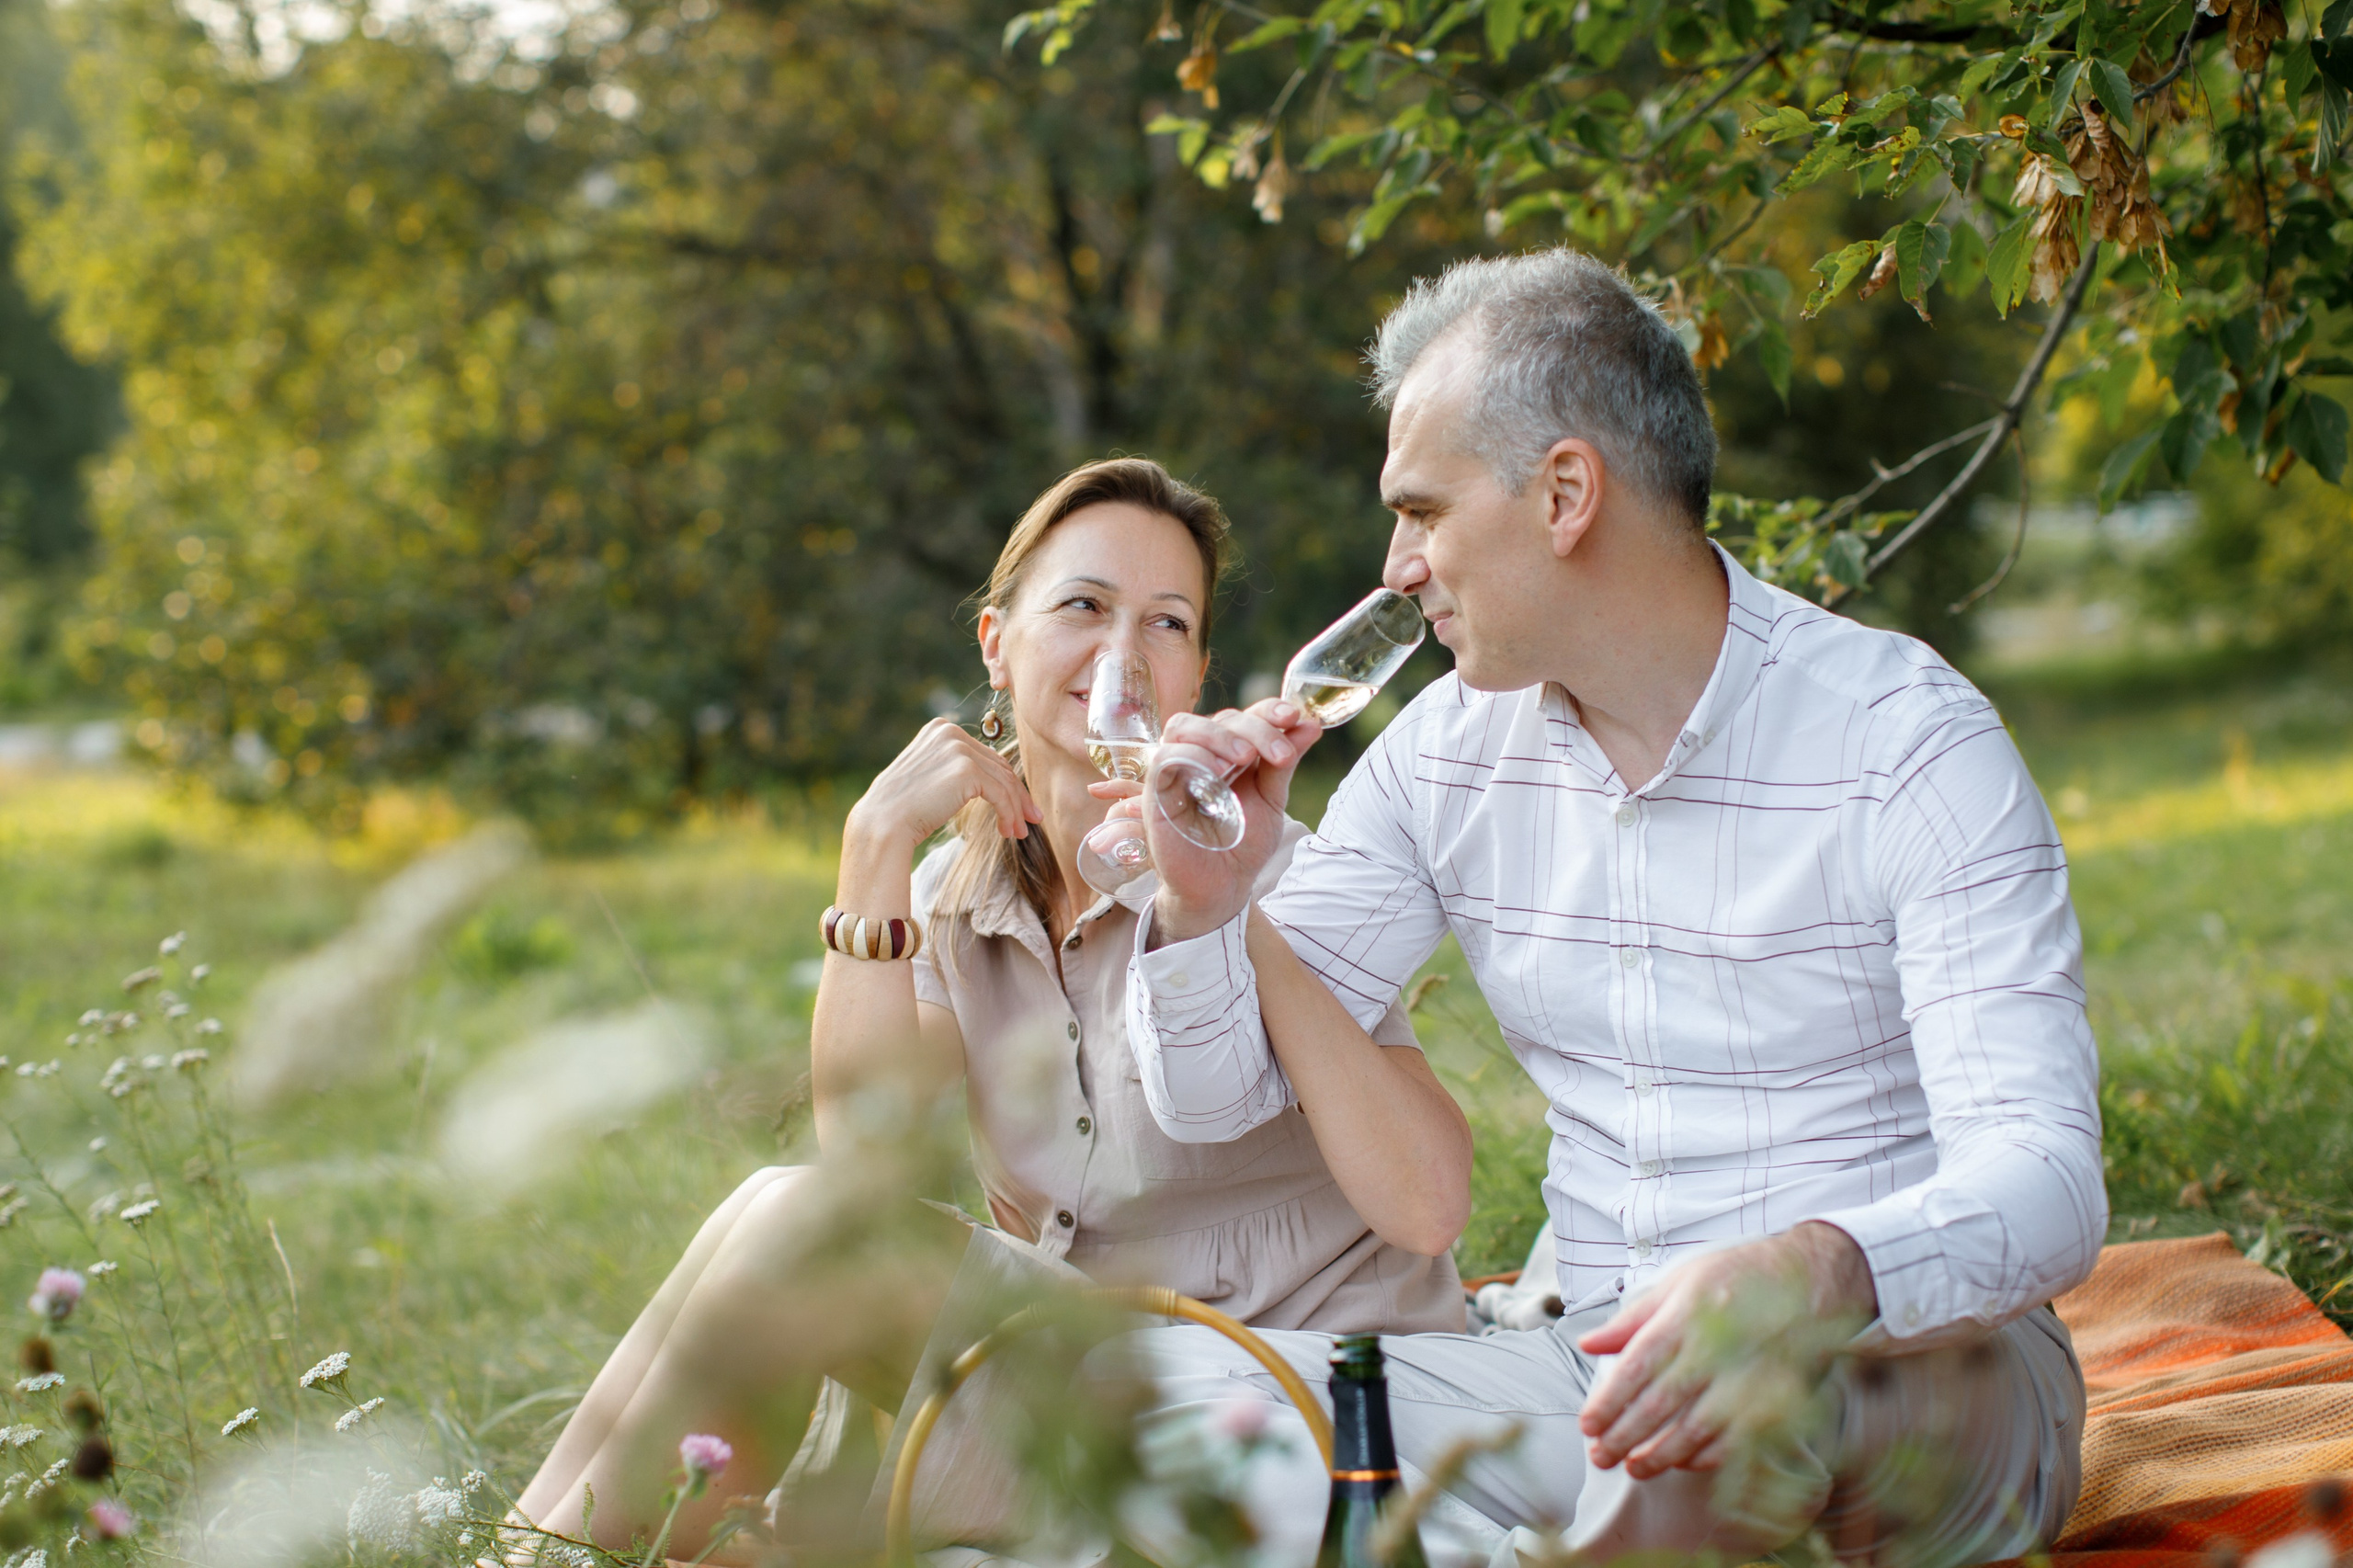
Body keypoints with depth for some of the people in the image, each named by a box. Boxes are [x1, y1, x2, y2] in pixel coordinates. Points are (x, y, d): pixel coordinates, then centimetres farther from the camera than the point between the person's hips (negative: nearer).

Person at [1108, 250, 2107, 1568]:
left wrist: (1811, 1274, -44)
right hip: (1609, 1363, 4)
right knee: (1155, 1381, -18)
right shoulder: (1445, 756, 5)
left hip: (1919, 1370, -4)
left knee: (1748, 1368, -40)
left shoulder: (1909, 743, -12)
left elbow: (2045, 1176, -22)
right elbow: (1219, 1098, 8)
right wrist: (1207, 904, -14)